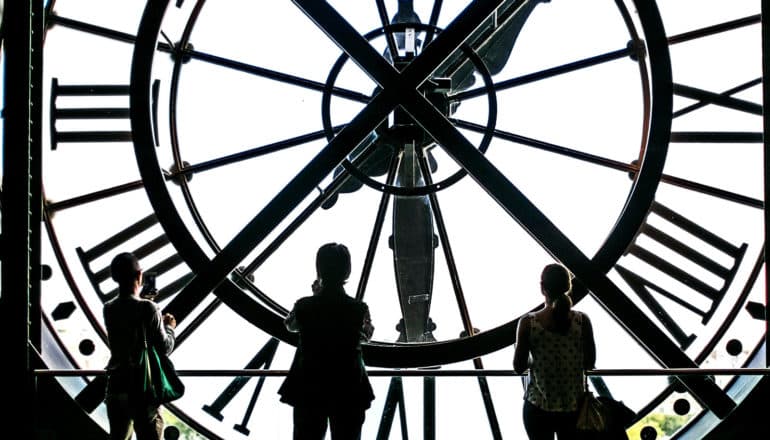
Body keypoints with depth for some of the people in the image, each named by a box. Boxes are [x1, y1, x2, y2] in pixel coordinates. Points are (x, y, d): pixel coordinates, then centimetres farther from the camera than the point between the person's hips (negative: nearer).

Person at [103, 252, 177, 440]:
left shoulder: (109, 309, 2)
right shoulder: (147, 308, -14)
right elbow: (164, 347, -10)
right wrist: (169, 327, 8)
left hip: (116, 385, 5)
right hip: (142, 388, -5)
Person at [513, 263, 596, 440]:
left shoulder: (528, 323, -12)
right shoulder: (582, 320, -8)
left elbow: (519, 367, -7)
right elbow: (590, 362, -1)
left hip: (538, 406, -1)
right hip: (573, 406, 1)